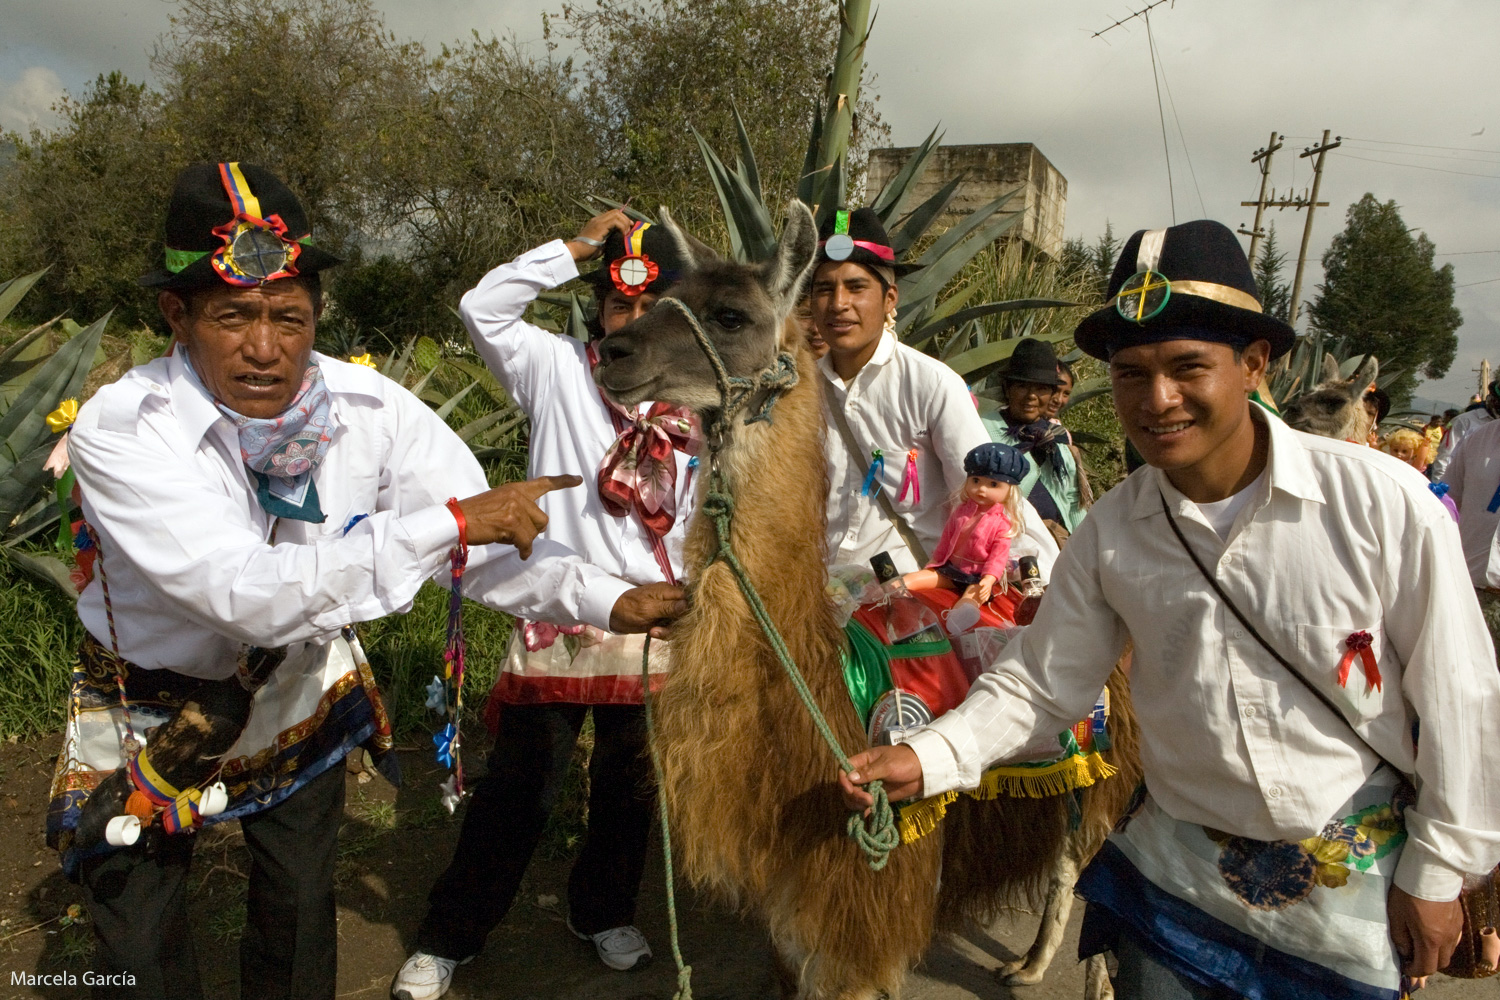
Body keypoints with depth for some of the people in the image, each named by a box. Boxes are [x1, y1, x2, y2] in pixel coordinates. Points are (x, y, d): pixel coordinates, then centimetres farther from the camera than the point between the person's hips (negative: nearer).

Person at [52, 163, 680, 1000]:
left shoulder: (372, 410, -20)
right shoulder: (120, 429, -31)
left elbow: (490, 546, -20)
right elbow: (251, 595, -42)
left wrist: (610, 598, -36)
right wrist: (448, 522, -44)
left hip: (300, 681, 3)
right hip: (150, 705, -2)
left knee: (301, 909, 18)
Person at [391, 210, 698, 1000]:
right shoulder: (556, 368, 1)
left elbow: (705, 511, 8)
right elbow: (482, 307, -10)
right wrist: (577, 246, -9)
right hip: (558, 615, -2)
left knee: (629, 783, 17)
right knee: (519, 784, 4)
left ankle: (604, 912, 39)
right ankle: (450, 935, 22)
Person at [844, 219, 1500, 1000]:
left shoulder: (1381, 502, -18)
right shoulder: (1110, 531, -9)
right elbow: (1038, 684, -2)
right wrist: (927, 758, -17)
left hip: (1356, 885, -1)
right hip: (1179, 871, 2)